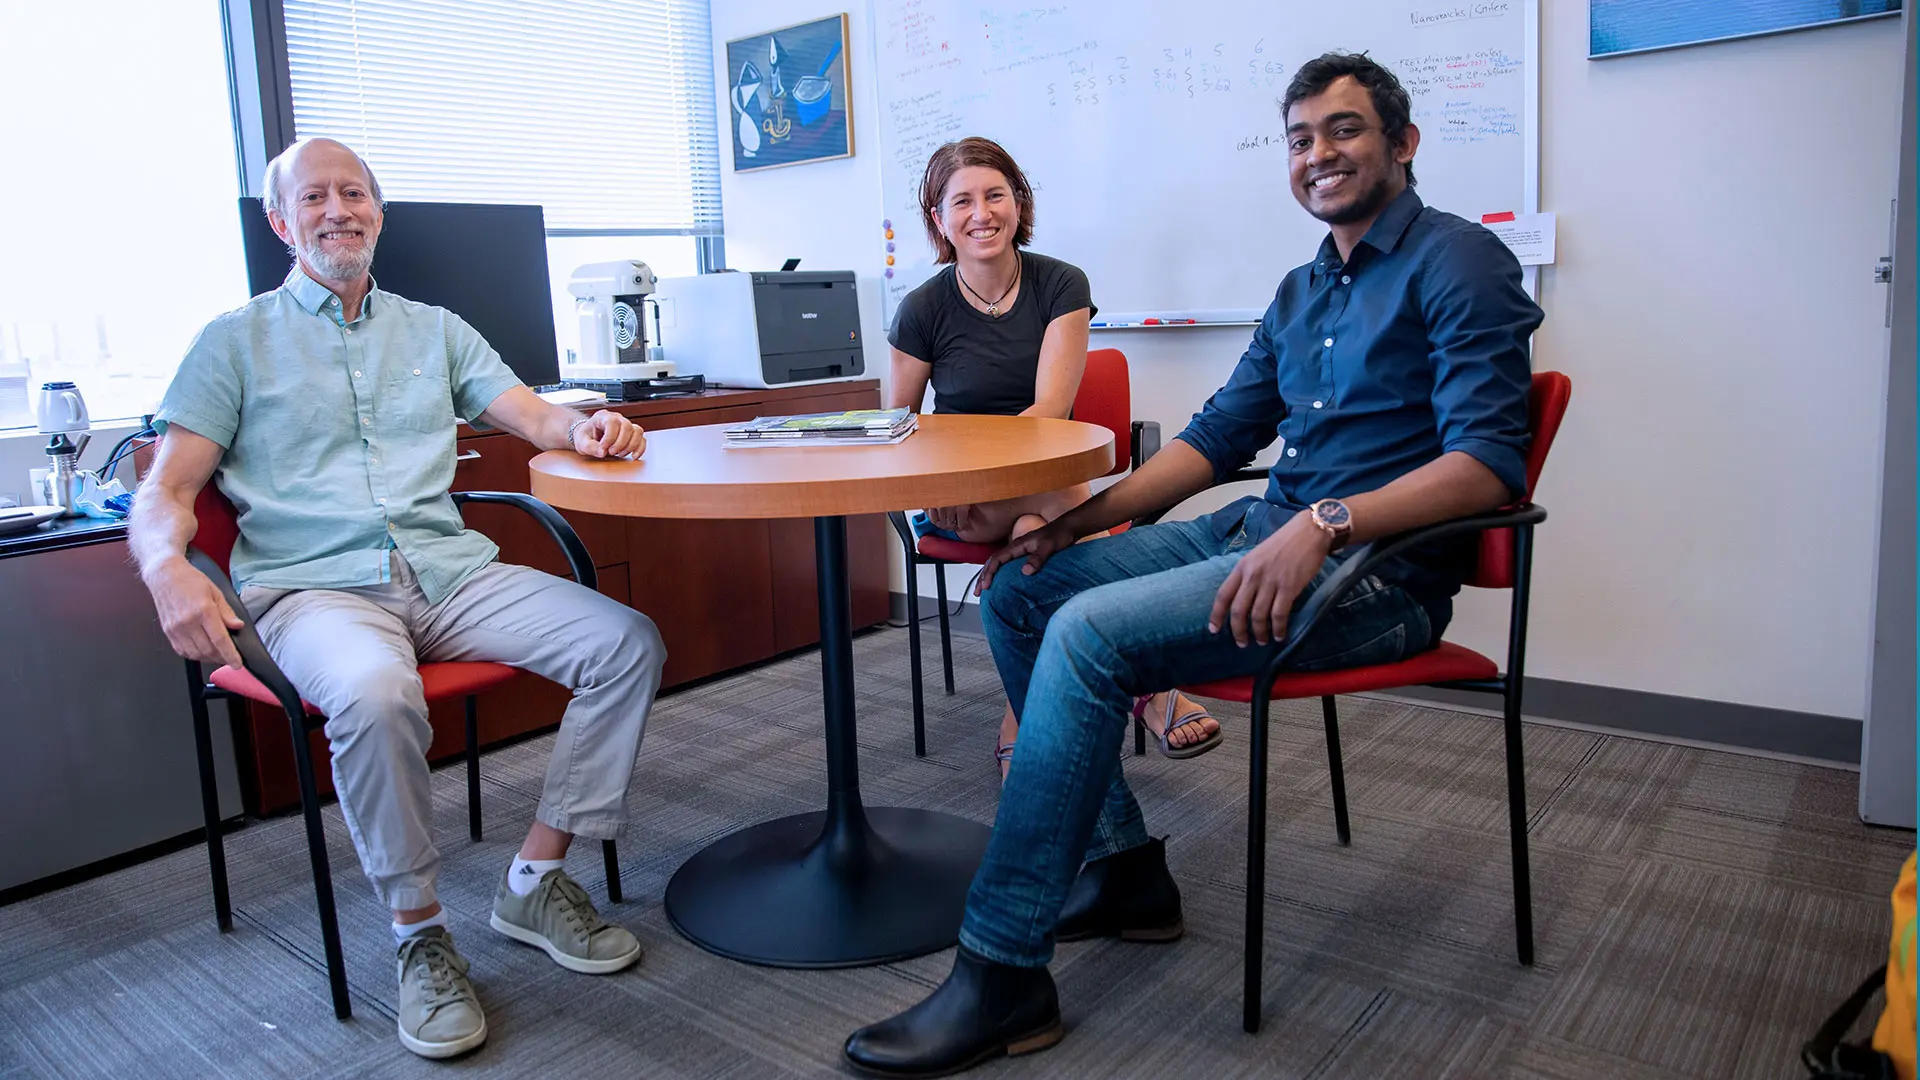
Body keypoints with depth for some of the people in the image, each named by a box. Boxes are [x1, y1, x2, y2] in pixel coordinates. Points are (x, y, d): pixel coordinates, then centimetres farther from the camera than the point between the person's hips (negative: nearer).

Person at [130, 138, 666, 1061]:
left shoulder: (433, 330, 22)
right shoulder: (236, 342, 12)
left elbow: (534, 416, 13)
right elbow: (167, 489, 4)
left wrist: (586, 428, -12)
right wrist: (168, 570, -19)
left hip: (450, 572, 4)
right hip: (316, 588, -3)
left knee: (626, 641, -17)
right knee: (375, 694, -38)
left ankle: (537, 880, -5)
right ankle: (419, 934, -15)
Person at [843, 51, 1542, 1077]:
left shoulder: (1457, 263, -6)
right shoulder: (1302, 291, 19)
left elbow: (1490, 460, -18)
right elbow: (1218, 435, 19)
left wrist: (1327, 524, -31)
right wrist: (1077, 519, 7)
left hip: (1373, 570, -9)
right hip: (1259, 530, 9)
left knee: (1090, 632, -28)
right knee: (1017, 590, 0)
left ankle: (1002, 977, -17)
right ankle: (1123, 868, 7)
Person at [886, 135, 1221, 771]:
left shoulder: (1061, 286, -1)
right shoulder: (923, 310, 0)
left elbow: (1050, 409, -11)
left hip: (1040, 487, 1)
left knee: (1035, 530, -38)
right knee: (1061, 495, -35)